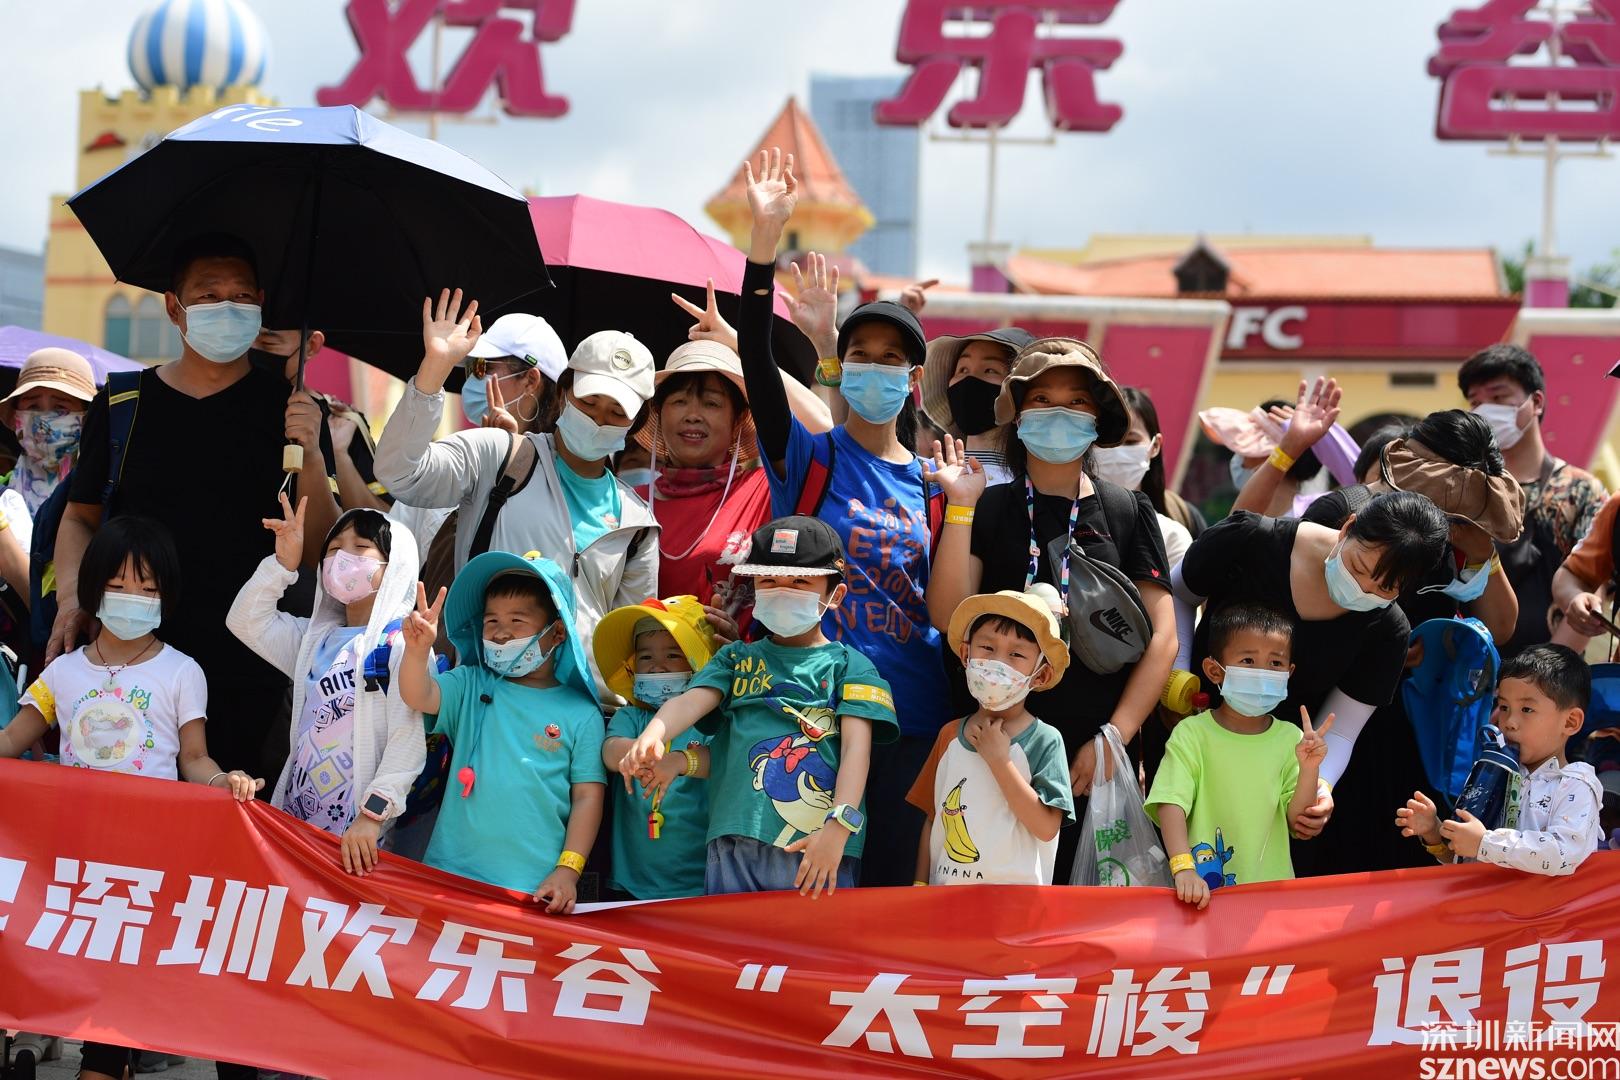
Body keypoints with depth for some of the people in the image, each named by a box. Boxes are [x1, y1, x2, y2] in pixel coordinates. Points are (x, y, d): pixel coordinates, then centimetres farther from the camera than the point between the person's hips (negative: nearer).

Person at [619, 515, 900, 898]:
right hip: (735, 845, 2)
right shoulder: (736, 658, 19)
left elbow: (857, 746, -3)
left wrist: (838, 825, -19)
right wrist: (653, 735, -23)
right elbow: (691, 701, 1)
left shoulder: (848, 665, 9)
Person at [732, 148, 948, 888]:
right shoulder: (806, 458, 1)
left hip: (910, 714, 3)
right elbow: (756, 360, -15)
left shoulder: (931, 484, 9)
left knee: (890, 876, 7)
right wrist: (765, 240, -23)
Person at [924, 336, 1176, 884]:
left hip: (1096, 756, 1)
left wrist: (1115, 735, -6)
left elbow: (1162, 634, 3)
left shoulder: (1128, 510, 8)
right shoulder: (990, 506, 6)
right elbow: (948, 615, -5)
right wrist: (961, 507, -10)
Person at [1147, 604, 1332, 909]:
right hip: (1205, 888, -3)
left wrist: (1309, 769, -11)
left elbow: (1297, 819, 6)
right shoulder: (1192, 733, -2)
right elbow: (1171, 804, -10)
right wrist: (1183, 867, -23)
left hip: (1273, 886, 3)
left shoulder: (1290, 738, 7)